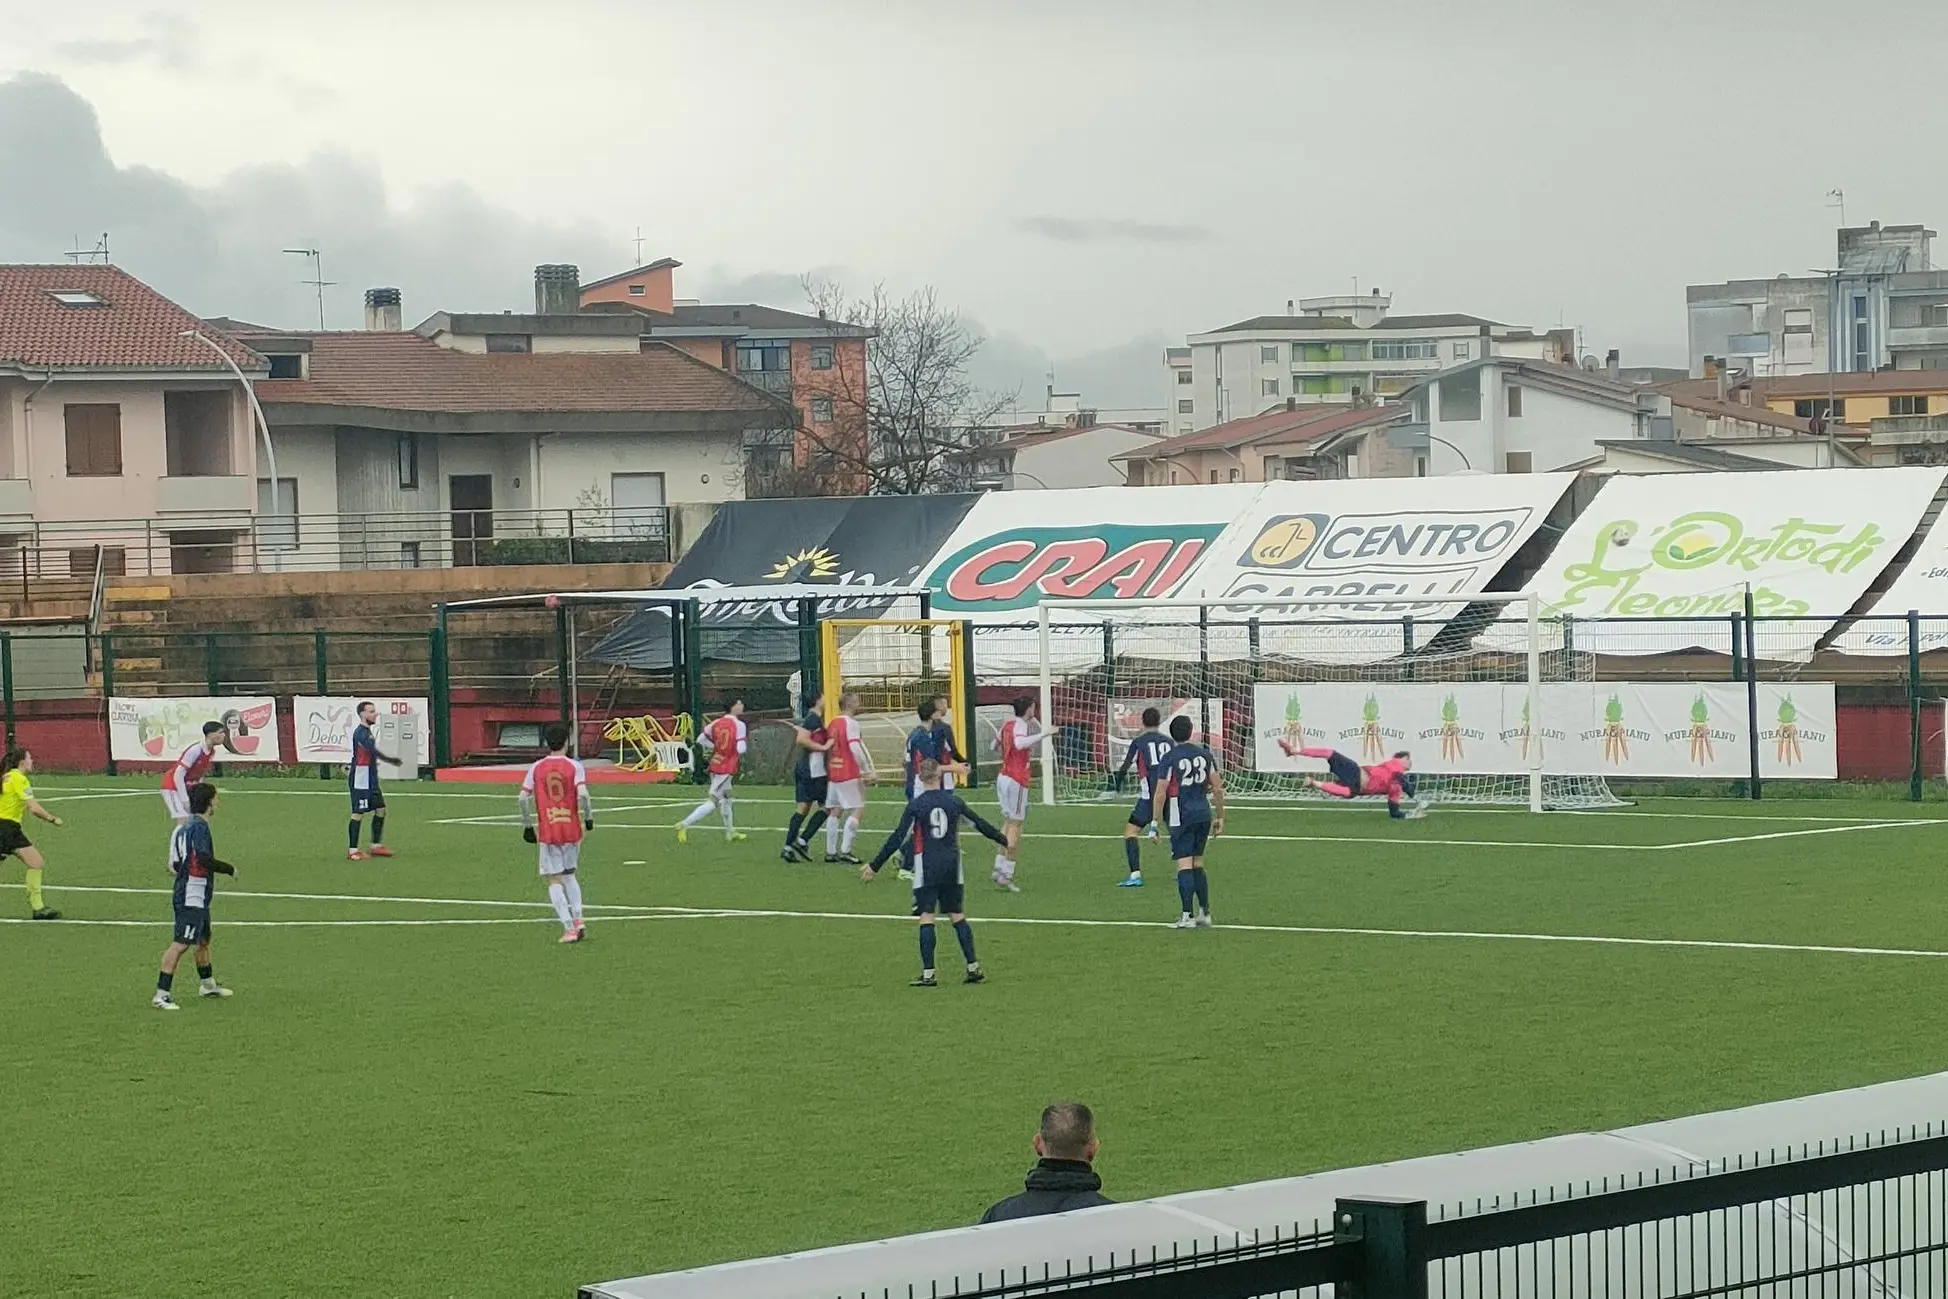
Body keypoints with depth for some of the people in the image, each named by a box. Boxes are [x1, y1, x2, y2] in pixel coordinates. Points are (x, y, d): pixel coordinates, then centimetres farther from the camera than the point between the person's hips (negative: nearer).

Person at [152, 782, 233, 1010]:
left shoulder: (184, 827, 12)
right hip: (192, 899, -10)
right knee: (180, 944, -13)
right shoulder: (200, 826, -16)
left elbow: (176, 864, 14)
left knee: (203, 940, 26)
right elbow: (205, 859, -27)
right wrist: (230, 869, -16)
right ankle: (161, 995, -16)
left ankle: (207, 984, 44)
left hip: (196, 899, 10)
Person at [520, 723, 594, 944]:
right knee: (570, 875, 21)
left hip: (547, 832, -1)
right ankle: (577, 920, 9)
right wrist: (588, 818, -2)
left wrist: (527, 826, 9)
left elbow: (524, 797, -1)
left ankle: (569, 928, -9)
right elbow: (582, 793, -16)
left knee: (554, 880, 2)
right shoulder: (574, 766, -3)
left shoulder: (536, 768, 2)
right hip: (572, 829, 1)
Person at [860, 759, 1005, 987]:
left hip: (927, 869, -3)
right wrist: (1004, 841, 30)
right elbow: (979, 824, 14)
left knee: (926, 917, -2)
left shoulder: (916, 805, -6)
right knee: (957, 916, 11)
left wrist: (875, 866, -3)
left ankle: (928, 974, -6)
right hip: (952, 866, 3)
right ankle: (973, 968, 10)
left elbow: (898, 838, -8)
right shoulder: (954, 801, 3)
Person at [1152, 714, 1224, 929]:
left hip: (1181, 817, -5)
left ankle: (1188, 916, -9)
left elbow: (1160, 794, -11)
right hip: (1203, 814, 5)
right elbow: (1217, 788, 8)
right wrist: (1219, 817, 17)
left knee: (1184, 865, -5)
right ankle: (1205, 913, 17)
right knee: (1197, 864, 16)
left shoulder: (1169, 759, -8)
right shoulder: (1204, 754, 7)